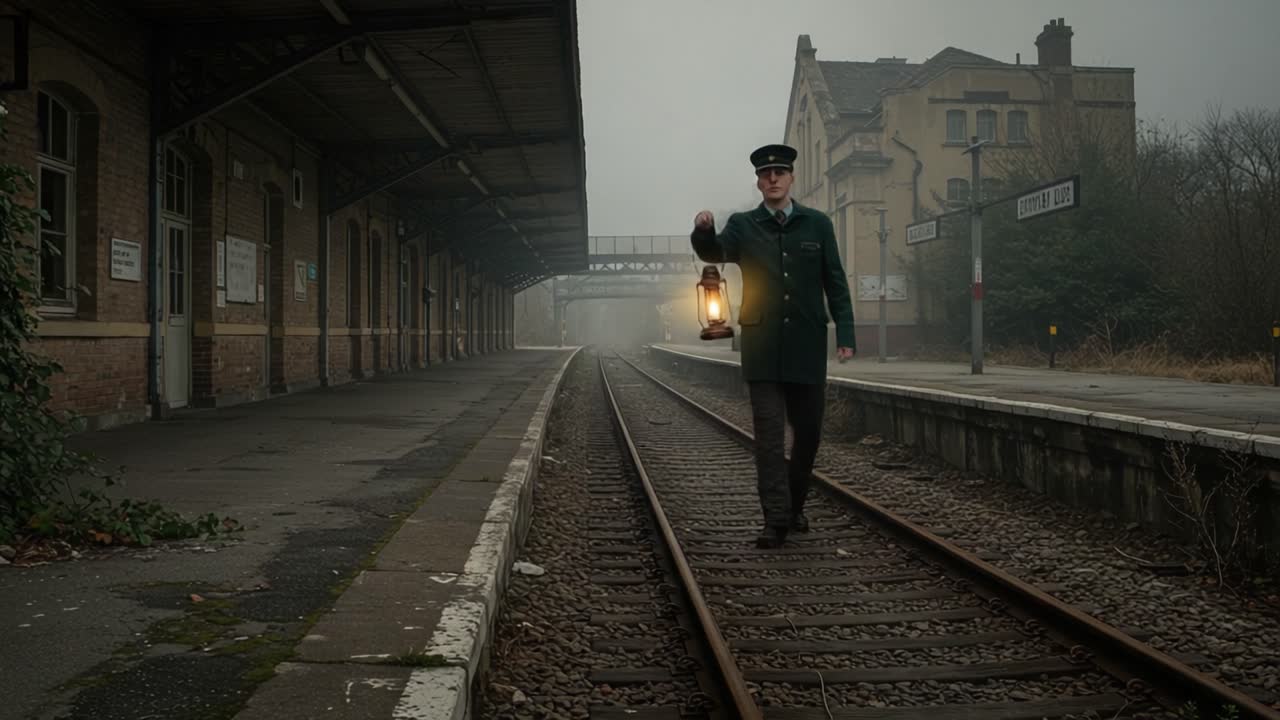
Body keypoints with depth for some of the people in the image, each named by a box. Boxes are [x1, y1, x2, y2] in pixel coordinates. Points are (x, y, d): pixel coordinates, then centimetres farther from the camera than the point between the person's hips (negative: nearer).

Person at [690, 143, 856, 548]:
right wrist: (704, 233, -35)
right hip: (763, 348, -1)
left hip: (807, 347, 2)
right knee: (769, 435, -3)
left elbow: (835, 283, 4)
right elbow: (715, 253, -13)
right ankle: (776, 520, 0)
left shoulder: (817, 224, 5)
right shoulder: (743, 226, 4)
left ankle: (794, 505, 31)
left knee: (808, 431, 10)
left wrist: (845, 334, -3)